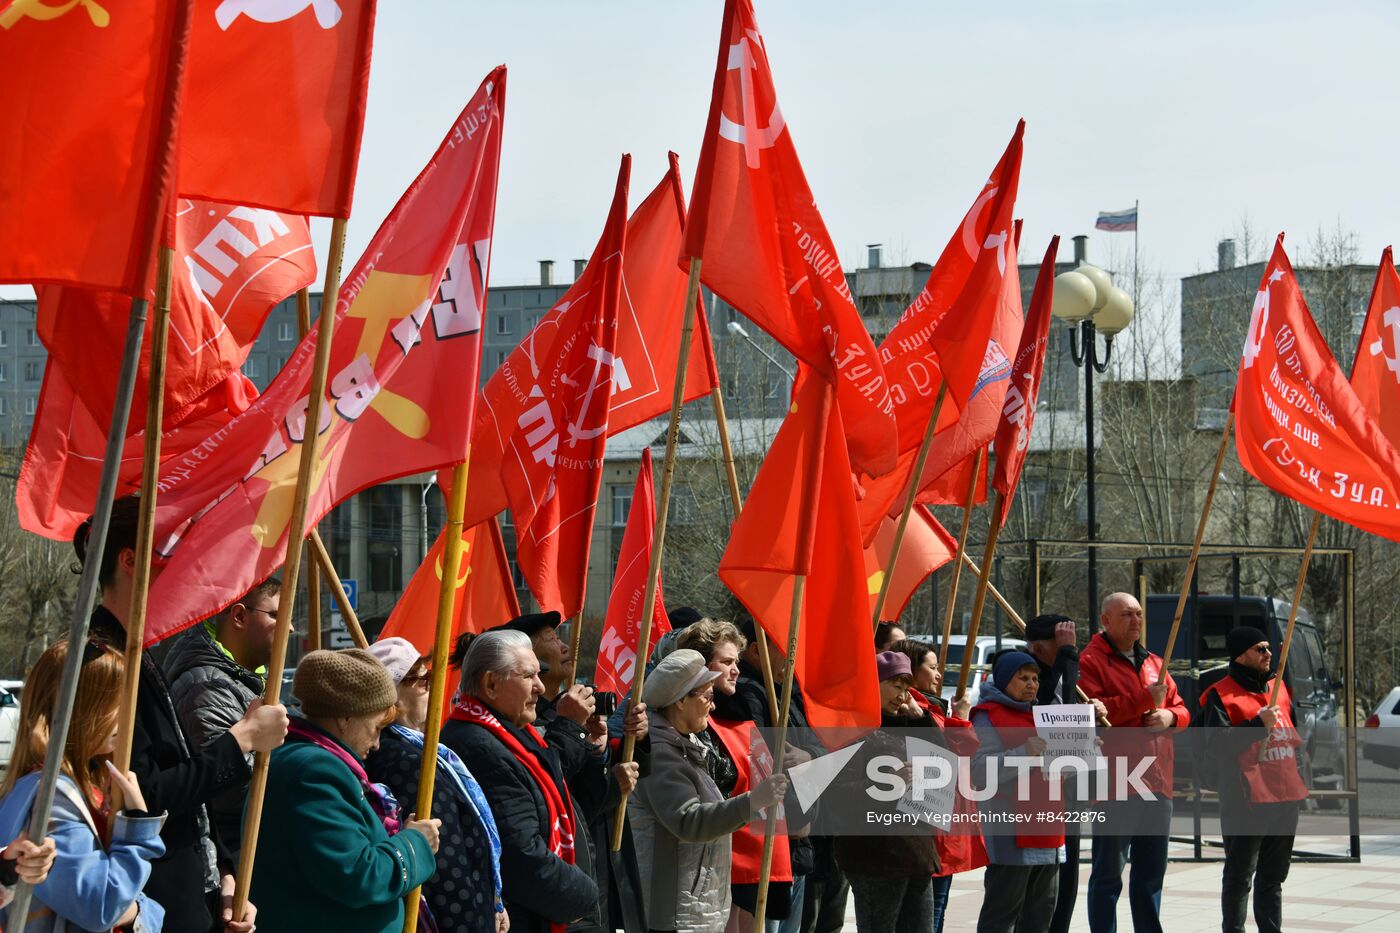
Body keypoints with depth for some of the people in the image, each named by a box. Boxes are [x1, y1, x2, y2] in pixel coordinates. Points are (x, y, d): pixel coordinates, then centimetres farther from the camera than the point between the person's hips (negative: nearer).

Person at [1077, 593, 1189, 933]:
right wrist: (1144, 698, -18)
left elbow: (1181, 710, 23)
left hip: (1157, 782, 7)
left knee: (1151, 873, 14)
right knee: (1108, 873, -2)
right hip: (1115, 785, -7)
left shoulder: (1153, 663, 19)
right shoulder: (1090, 662, -5)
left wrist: (1170, 716, -1)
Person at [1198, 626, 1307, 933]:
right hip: (1247, 800, -7)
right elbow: (1219, 745, -18)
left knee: (1274, 876, 14)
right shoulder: (1221, 695, -7)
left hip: (1285, 795, 7)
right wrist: (1258, 725, -22)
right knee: (1239, 876, -1)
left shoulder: (1277, 687, 16)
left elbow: (1294, 724, 32)